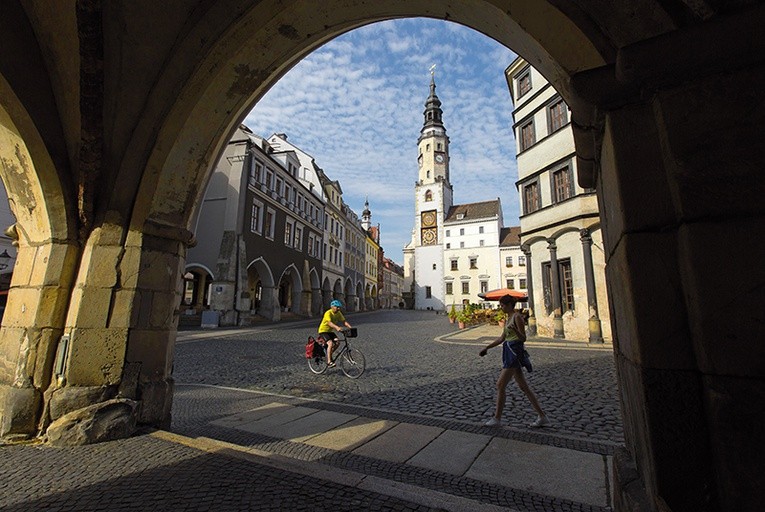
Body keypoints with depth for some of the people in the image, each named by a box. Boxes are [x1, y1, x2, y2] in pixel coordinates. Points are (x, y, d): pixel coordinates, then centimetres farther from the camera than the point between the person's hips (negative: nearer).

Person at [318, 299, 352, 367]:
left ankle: (329, 354, 8)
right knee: (330, 343, -25)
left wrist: (350, 327, -25)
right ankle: (329, 362, -20)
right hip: (323, 331, -7)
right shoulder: (328, 313, -25)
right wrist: (337, 327, -58)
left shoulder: (338, 313, -4)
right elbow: (329, 323, -41)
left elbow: (344, 321, -8)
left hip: (330, 331, 7)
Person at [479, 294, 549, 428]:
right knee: (524, 387, 12)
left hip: (514, 353, -10)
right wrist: (486, 348, 21)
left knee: (500, 385, -4)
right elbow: (502, 338, 21)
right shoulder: (509, 318, 16)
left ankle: (497, 418, 6)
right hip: (509, 353, 10)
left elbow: (523, 338, -15)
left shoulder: (517, 316, -11)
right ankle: (542, 417, 19)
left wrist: (515, 330, -34)